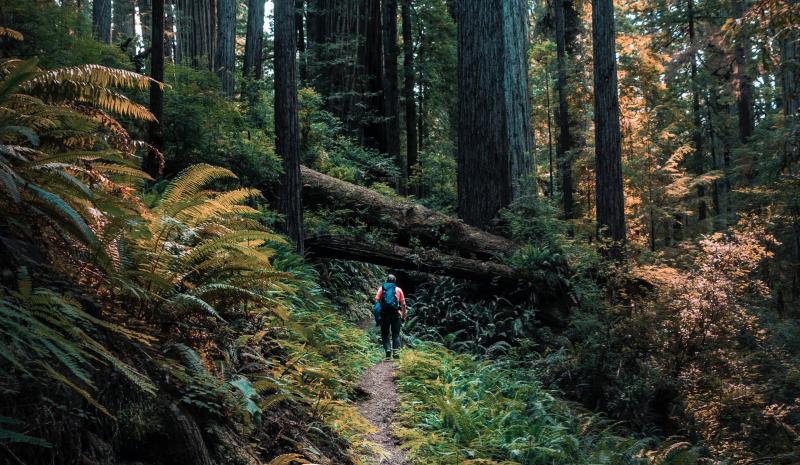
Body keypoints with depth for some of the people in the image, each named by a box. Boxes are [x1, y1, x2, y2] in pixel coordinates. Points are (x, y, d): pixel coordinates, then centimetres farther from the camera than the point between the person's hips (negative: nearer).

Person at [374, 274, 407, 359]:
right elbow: (403, 304, 4)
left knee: (385, 334, 8)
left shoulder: (381, 289, 8)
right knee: (396, 334, 9)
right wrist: (403, 315, 9)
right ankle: (396, 351, -3)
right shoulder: (398, 290, 9)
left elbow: (376, 301, -2)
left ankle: (388, 349, -12)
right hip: (396, 314, 0)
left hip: (384, 314, 0)